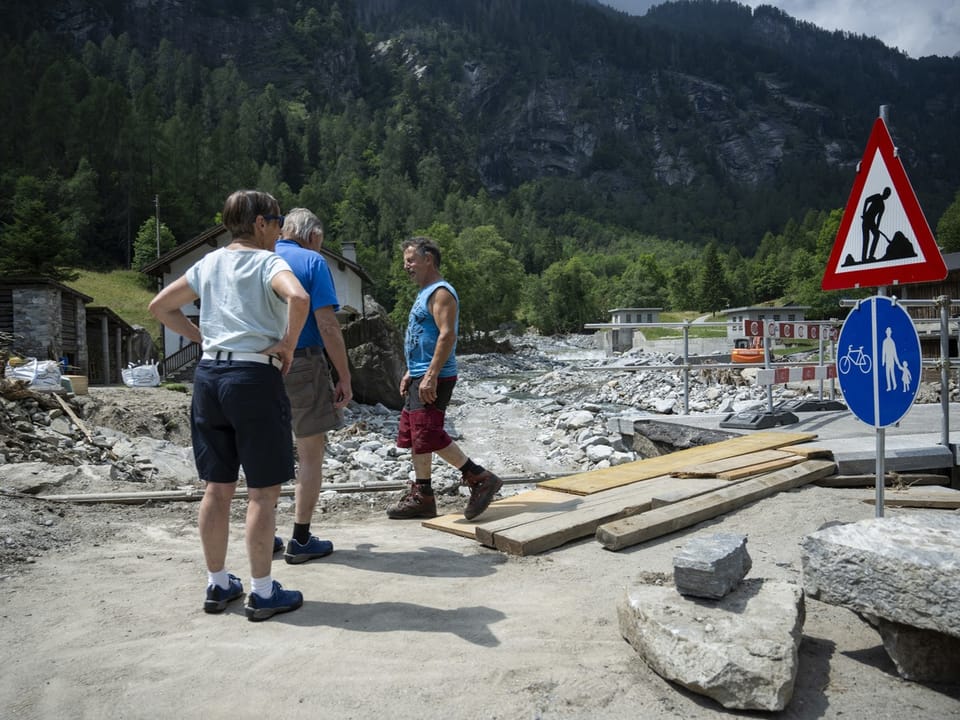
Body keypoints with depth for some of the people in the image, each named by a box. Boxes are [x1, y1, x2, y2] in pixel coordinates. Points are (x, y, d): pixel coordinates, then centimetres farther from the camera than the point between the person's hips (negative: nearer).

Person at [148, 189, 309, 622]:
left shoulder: (208, 263, 14)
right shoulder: (269, 262, -6)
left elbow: (159, 307, 20)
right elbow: (298, 298, -28)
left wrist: (199, 336, 17)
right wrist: (287, 345, -14)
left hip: (208, 375, 7)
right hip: (254, 376, -7)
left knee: (217, 487, 14)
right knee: (263, 491, 2)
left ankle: (217, 585, 25)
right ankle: (262, 593, 10)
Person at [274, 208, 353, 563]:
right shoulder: (312, 262, -6)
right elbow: (328, 326, -14)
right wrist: (344, 378, -10)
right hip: (303, 364, -6)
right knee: (311, 454, 5)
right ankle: (301, 540, 10)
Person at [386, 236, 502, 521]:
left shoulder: (441, 292, -12)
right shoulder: (425, 294, 20)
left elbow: (447, 335, -22)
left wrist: (431, 375, -27)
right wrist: (410, 373, 22)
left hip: (434, 379, -10)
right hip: (420, 378, 10)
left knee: (430, 436, -13)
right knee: (416, 436, 11)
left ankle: (480, 479, -3)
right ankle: (421, 496, 18)